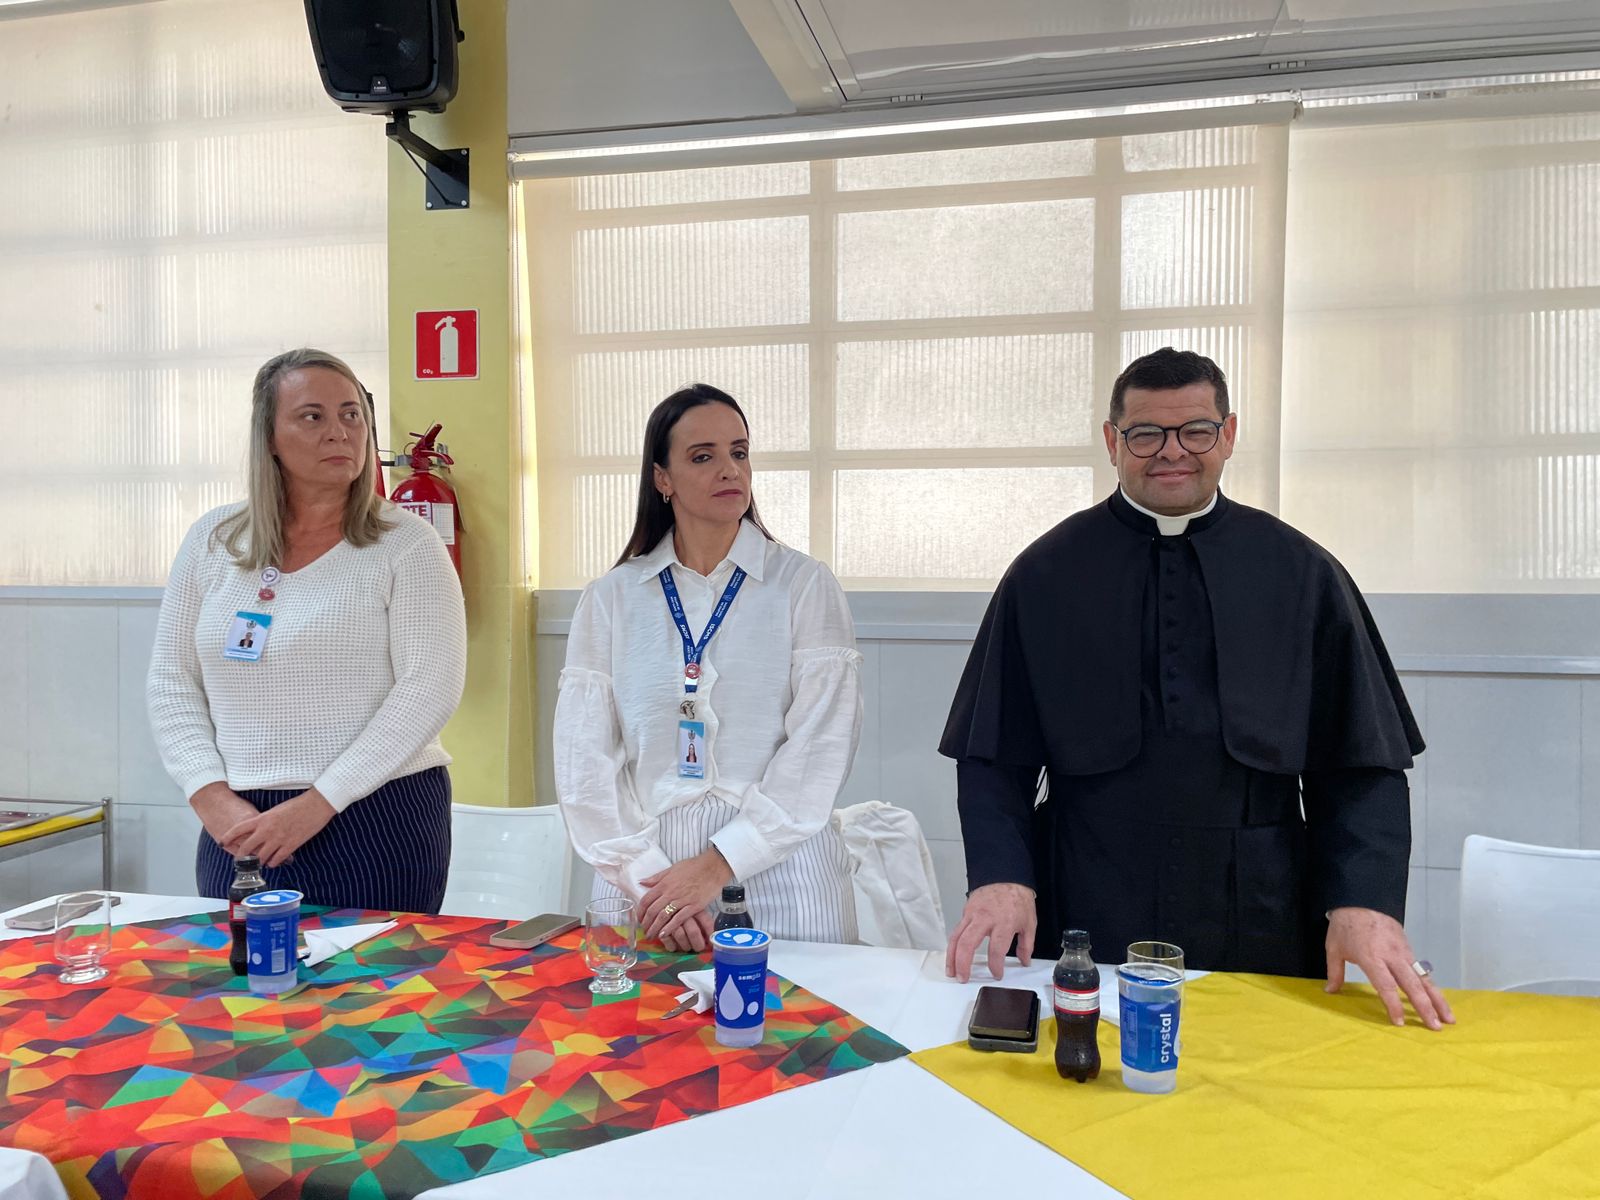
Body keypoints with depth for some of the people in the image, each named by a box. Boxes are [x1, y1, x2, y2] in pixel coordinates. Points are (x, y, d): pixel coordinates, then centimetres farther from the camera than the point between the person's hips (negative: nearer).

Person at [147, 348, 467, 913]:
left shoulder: (406, 545, -5)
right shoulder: (213, 540, 7)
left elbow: (431, 688, -12)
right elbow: (171, 683, 9)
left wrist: (317, 804, -15)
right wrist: (213, 798, -5)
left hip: (378, 821, -3)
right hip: (239, 829, 4)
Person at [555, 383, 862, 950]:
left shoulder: (804, 585, -2)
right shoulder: (610, 598, 4)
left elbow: (821, 749, -9)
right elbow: (583, 758, 0)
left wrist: (717, 866, -14)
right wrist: (643, 875, -11)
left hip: (772, 867, -1)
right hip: (643, 869, 2)